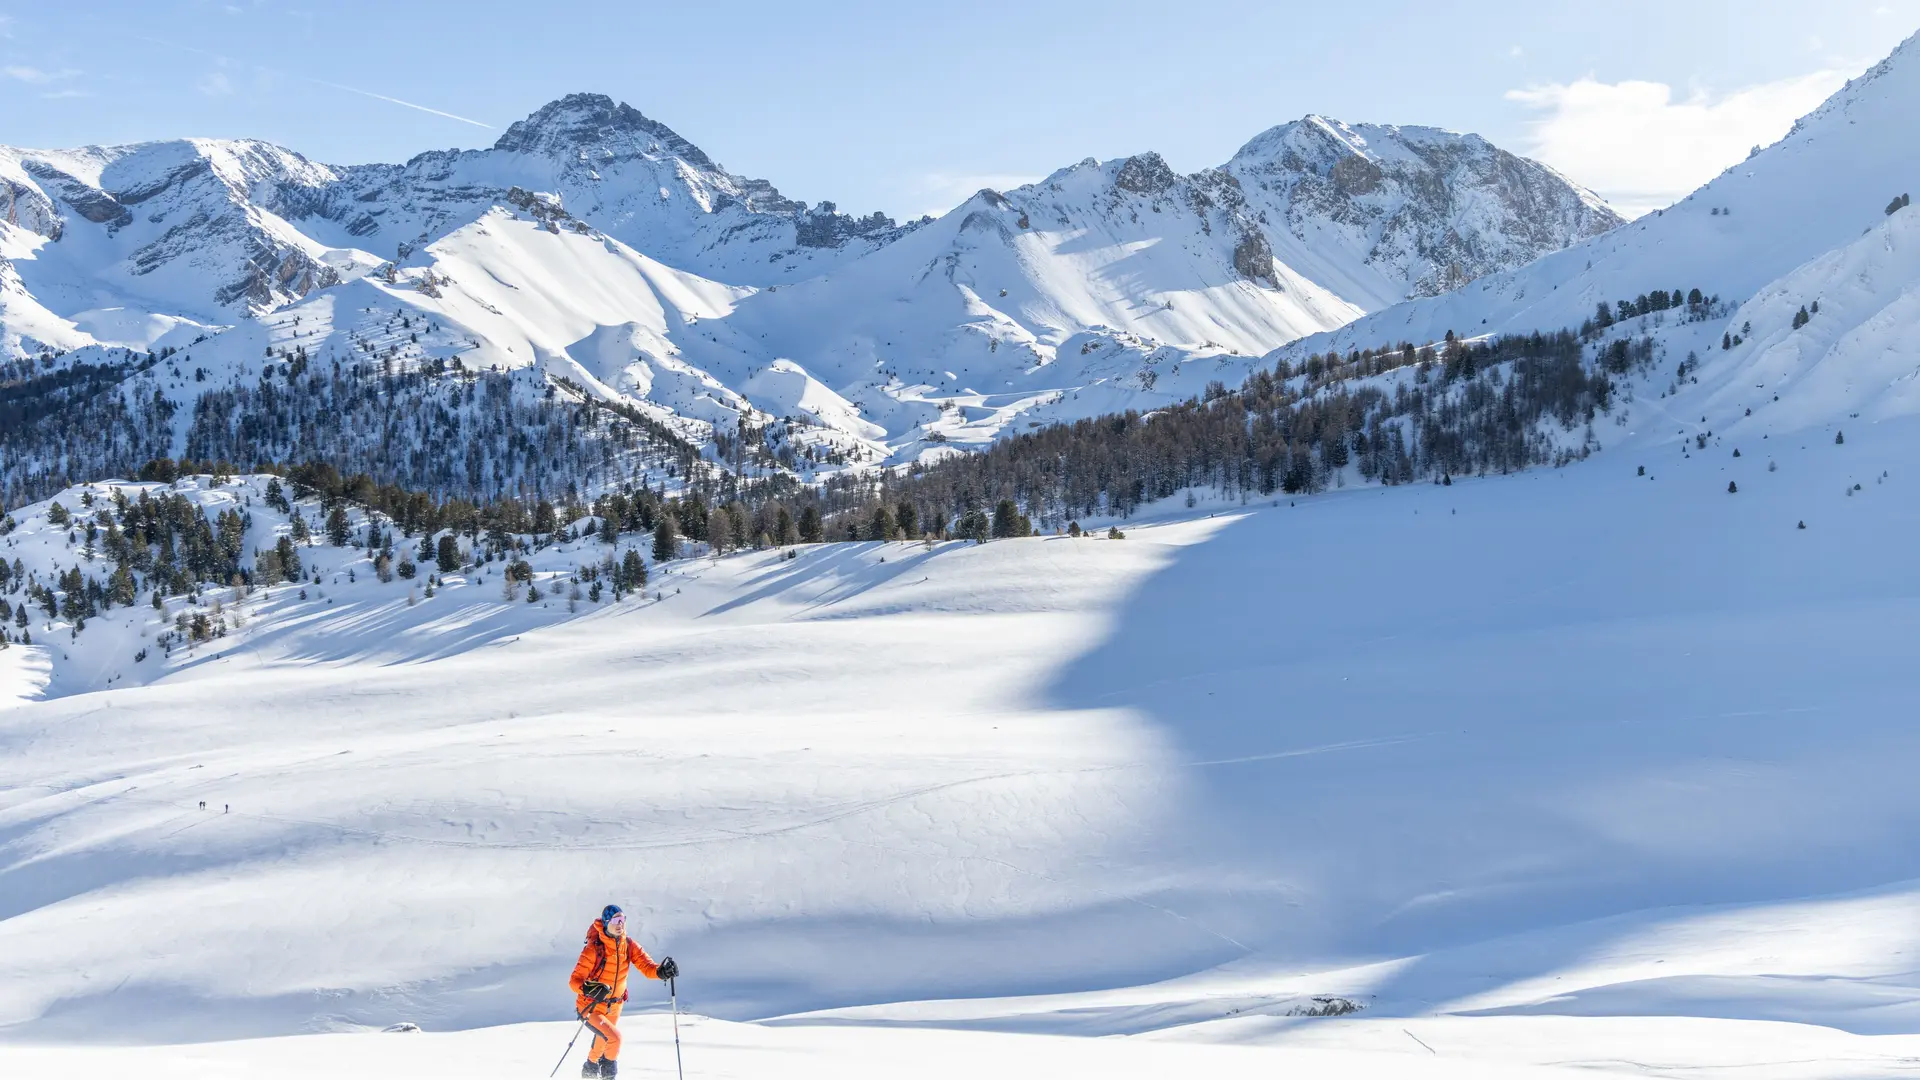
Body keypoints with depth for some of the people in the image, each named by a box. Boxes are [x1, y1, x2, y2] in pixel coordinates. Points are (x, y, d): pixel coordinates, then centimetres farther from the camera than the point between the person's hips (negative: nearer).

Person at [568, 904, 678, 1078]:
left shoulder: (629, 945, -9)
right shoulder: (594, 949, -24)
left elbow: (647, 967, -16)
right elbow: (574, 980, -24)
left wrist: (662, 971, -39)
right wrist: (588, 989, -46)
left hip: (613, 1008, 6)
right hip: (590, 1007, -6)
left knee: (603, 1042, 27)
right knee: (614, 1038, -26)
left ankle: (590, 1070, 57)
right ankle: (609, 1069, 4)